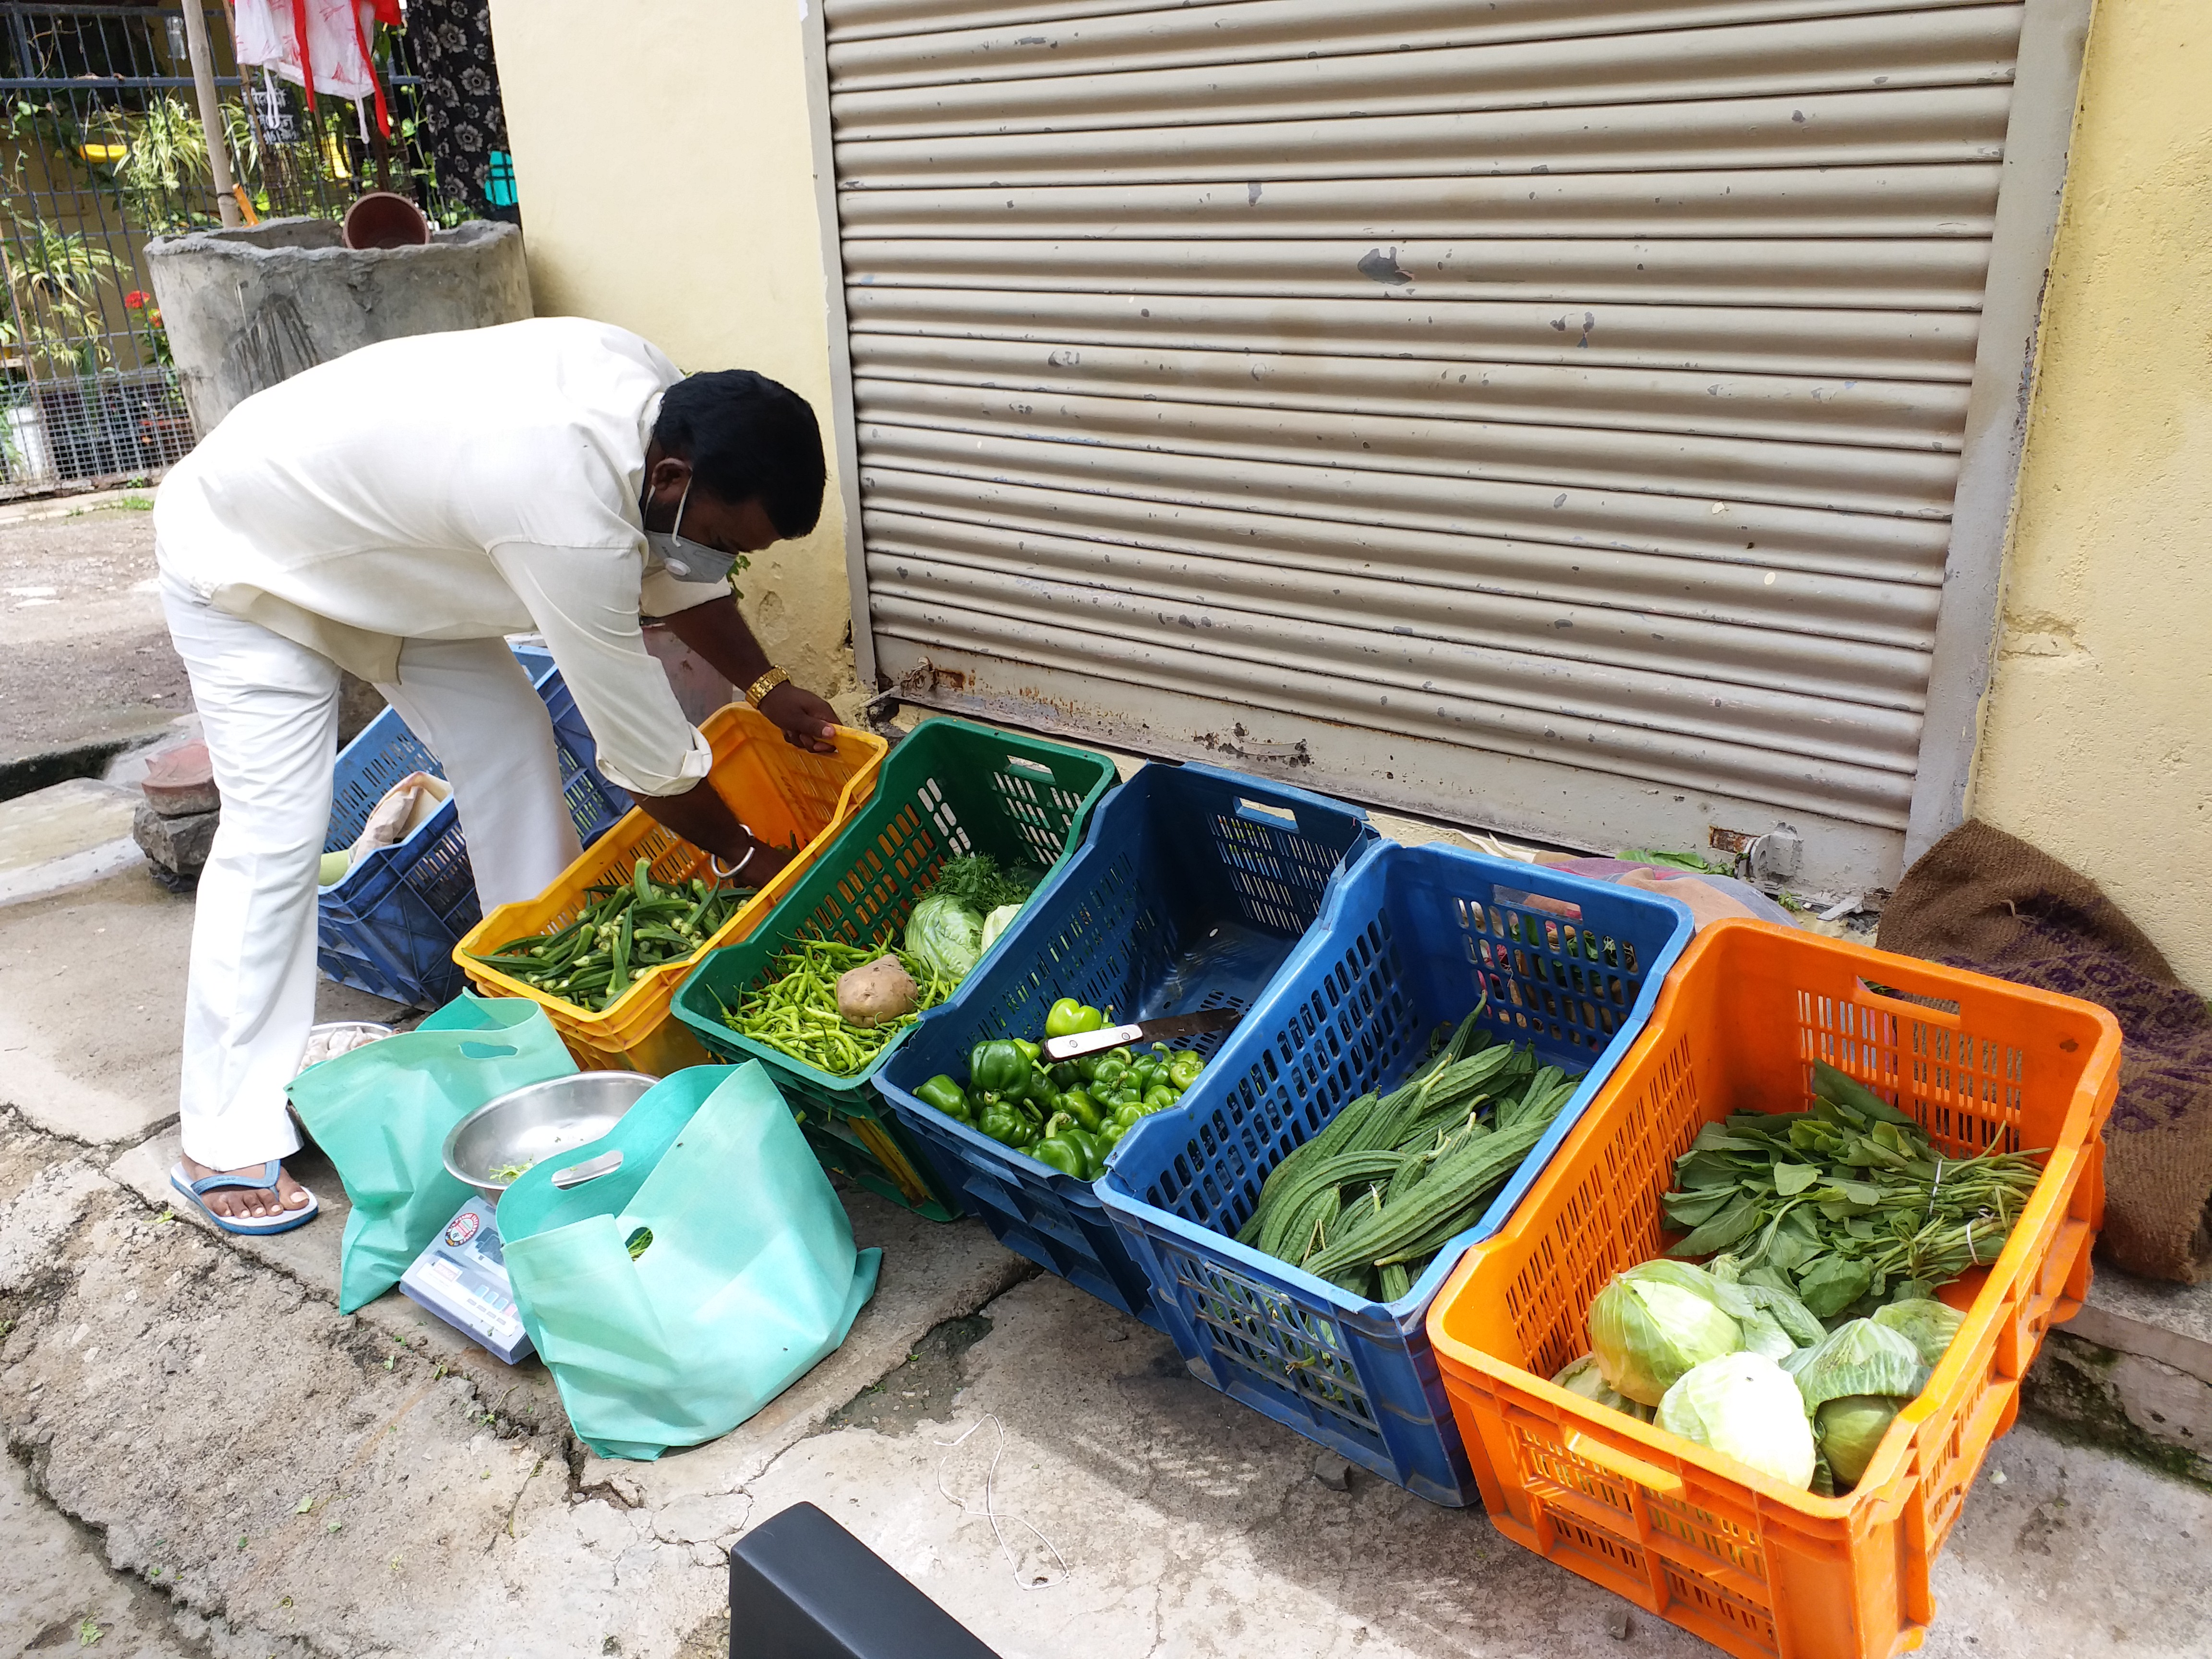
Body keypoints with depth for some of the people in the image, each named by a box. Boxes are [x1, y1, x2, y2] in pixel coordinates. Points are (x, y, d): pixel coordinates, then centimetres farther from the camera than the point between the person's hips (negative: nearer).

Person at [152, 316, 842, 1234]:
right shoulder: (570, 523, -40)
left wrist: (767, 687, 3)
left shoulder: (655, 395, -16)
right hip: (242, 563, -8)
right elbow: (645, 749, -29)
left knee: (508, 737, 2)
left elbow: (674, 566, 3)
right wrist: (743, 856, -14)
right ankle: (228, 1143, -1)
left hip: (374, 539, 9)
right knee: (275, 834, -11)